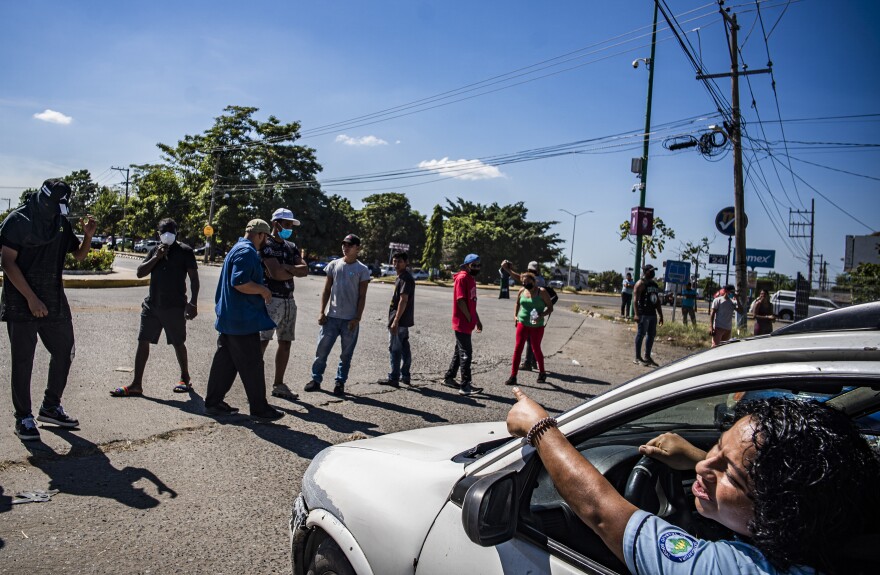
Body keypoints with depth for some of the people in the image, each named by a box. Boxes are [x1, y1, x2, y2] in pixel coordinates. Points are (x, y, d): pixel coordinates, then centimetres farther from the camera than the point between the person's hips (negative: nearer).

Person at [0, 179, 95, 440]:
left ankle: (51, 407, 25)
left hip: (54, 302, 6)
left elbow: (79, 255, 18)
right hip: (21, 304, -6)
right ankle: (23, 417, 12)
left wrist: (88, 235, -3)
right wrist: (31, 299, -19)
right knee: (22, 361, 2)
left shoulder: (62, 222, 8)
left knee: (64, 352, 10)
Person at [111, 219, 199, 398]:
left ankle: (185, 379, 25)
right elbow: (140, 272, 6)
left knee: (178, 343, 6)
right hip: (152, 305, 5)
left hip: (175, 307, -5)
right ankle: (136, 384, 8)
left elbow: (194, 278, -4)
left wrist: (193, 302, -11)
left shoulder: (185, 251, -3)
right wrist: (156, 257, -8)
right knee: (143, 342, 3)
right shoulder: (155, 250, 11)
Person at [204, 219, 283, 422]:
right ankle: (260, 409, 5)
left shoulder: (238, 249, 18)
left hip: (228, 318, 10)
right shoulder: (247, 252, -16)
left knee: (225, 361, 15)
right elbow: (239, 282, -26)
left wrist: (260, 289, 20)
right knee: (252, 365, -3)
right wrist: (263, 290, -14)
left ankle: (213, 402, 22)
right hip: (243, 319, -10)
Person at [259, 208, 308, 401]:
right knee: (262, 340, -12)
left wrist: (286, 268, -11)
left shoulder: (291, 247, 16)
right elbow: (275, 273, -19)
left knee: (285, 342, 10)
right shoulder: (266, 245, -6)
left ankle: (278, 385, 19)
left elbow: (305, 270, 3)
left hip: (289, 300, 8)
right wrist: (294, 271, -4)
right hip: (271, 298, -8)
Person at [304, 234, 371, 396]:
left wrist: (357, 318, -10)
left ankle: (340, 383, 16)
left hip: (350, 319, -2)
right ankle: (316, 379, 15)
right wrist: (321, 312, 0)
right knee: (321, 350, 3)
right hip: (332, 317, 2)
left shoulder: (362, 270, -1)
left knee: (346, 354, 5)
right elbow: (326, 290, 8)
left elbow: (362, 297, -3)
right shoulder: (333, 265, 6)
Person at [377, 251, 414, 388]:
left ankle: (394, 378, 0)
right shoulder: (401, 277, 15)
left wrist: (395, 321, -24)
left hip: (400, 320, -10)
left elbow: (403, 301, -22)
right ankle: (405, 375, 20)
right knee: (404, 348, 13)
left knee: (395, 349, -5)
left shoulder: (405, 279, -16)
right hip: (404, 320, 10)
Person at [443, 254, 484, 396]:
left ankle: (449, 378, 27)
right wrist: (470, 319, -13)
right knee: (466, 353, -7)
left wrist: (477, 320, 19)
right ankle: (465, 386, -3)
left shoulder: (471, 279, 15)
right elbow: (460, 301, -20)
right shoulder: (462, 278, -14)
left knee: (460, 352, 16)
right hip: (462, 323, -10)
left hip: (467, 323, 10)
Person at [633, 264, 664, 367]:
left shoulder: (655, 284, 18)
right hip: (643, 314, -8)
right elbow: (636, 299, -15)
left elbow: (658, 301, 22)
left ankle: (647, 356, 20)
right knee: (641, 334, -4)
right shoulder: (641, 283, -8)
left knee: (651, 335, 11)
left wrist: (660, 315, 18)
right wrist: (636, 314, -23)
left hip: (653, 313, 8)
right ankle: (637, 358, 2)